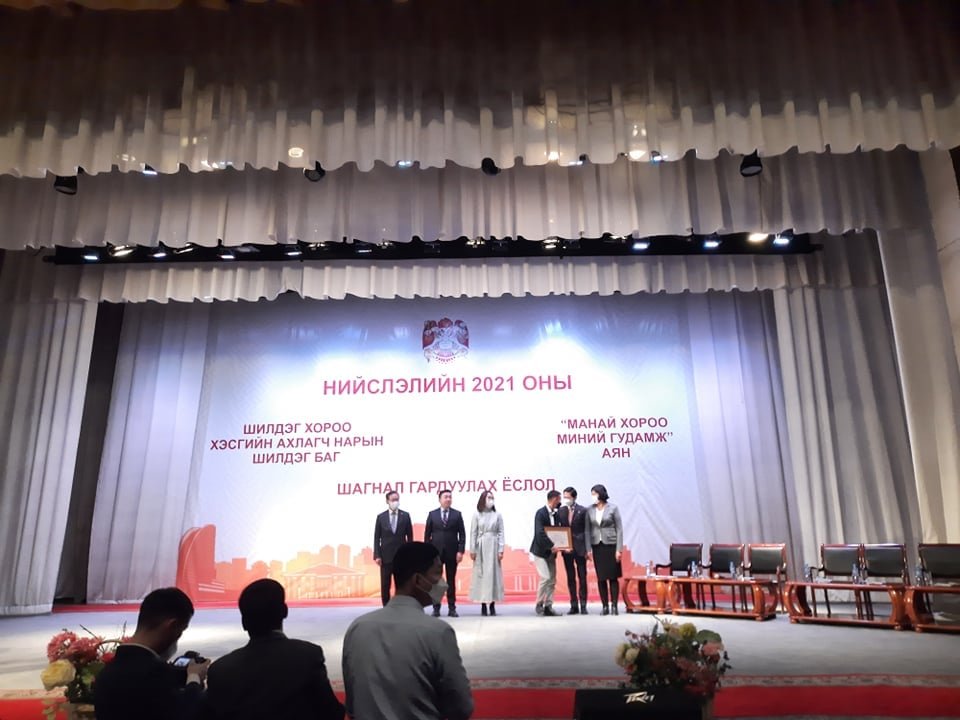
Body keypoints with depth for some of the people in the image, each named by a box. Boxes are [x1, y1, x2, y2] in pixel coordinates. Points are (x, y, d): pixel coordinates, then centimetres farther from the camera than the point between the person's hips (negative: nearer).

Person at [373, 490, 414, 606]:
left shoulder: (405, 516, 2)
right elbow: (377, 538, 2)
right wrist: (377, 555, -6)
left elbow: (410, 537, 4)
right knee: (385, 586, 5)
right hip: (386, 556, 0)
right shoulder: (381, 517, 3)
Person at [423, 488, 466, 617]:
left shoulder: (457, 514, 4)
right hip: (436, 551, 0)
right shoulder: (432, 514, 4)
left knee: (451, 580, 5)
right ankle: (436, 608, 9)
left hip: (452, 552, 0)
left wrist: (461, 551, -8)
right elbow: (427, 534, 4)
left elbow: (462, 534, 1)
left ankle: (451, 608, 10)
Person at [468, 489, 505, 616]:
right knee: (481, 574, 0)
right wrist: (472, 550, -3)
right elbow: (473, 533, 2)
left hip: (493, 546, 0)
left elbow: (501, 533, 2)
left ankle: (492, 604, 5)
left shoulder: (497, 515, 4)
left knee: (493, 573, 0)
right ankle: (483, 605, 5)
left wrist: (501, 550, -4)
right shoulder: (477, 515, 3)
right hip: (481, 547, 0)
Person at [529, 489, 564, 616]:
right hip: (540, 551, -8)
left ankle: (548, 607, 12)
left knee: (552, 580, 6)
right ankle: (539, 604, 2)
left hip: (551, 552, 8)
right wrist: (552, 546, -27)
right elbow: (540, 533, -23)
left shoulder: (555, 514, 9)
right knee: (545, 577, -13)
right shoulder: (541, 513, -14)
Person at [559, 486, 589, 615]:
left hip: (579, 548, -3)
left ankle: (583, 606, 8)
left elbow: (586, 531, -4)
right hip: (566, 548, 3)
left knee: (582, 578, 2)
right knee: (570, 578, 8)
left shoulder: (583, 511, -5)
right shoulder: (561, 511, 6)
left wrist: (586, 549, -8)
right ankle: (574, 606, 14)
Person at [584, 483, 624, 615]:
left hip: (611, 545, -2)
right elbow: (588, 530, 5)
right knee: (601, 578, 4)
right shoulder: (590, 510, 3)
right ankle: (605, 606, 11)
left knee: (613, 577, 0)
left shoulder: (613, 508, -4)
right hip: (597, 546, 3)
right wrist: (588, 549, -2)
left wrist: (619, 549, -9)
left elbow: (619, 529, -4)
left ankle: (614, 606, 7)